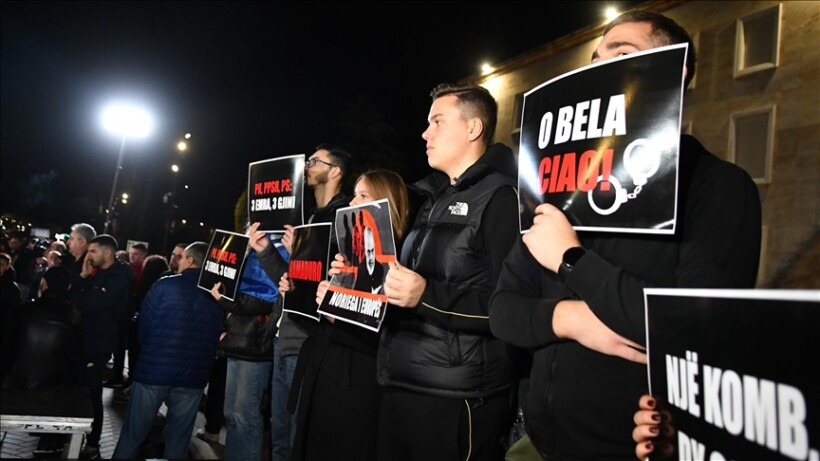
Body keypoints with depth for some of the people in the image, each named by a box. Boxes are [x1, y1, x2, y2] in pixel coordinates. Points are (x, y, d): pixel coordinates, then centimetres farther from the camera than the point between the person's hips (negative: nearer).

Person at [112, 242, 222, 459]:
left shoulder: (164, 285, -8)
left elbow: (143, 327, -3)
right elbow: (216, 337, 5)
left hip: (154, 369, -2)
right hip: (193, 375, 3)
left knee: (133, 435, 12)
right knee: (178, 440, 12)